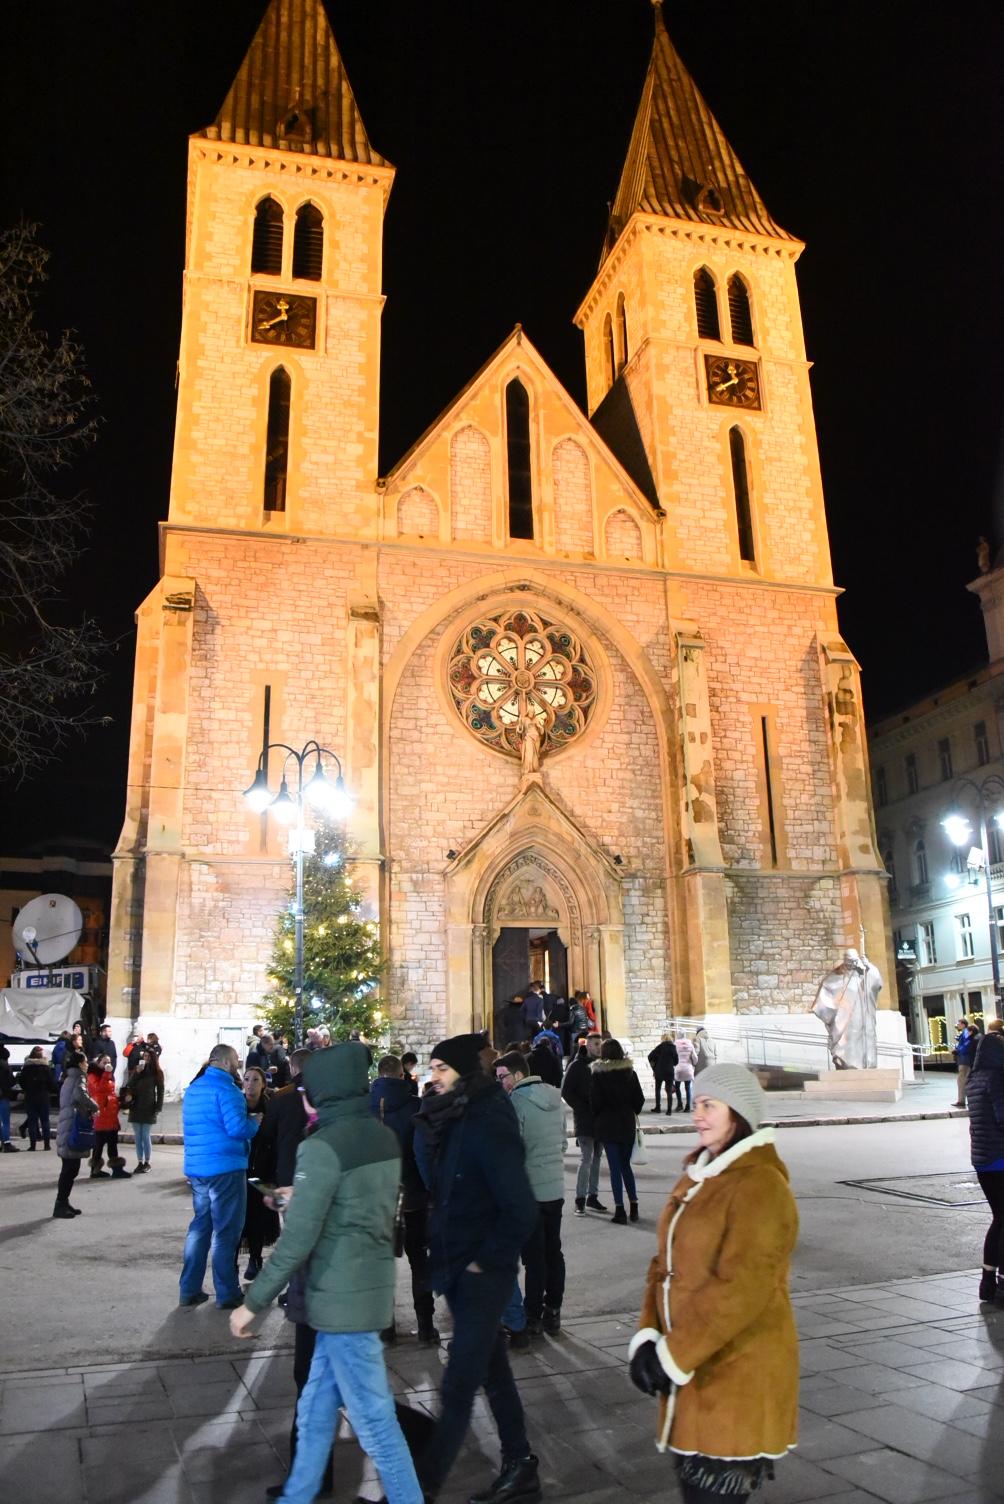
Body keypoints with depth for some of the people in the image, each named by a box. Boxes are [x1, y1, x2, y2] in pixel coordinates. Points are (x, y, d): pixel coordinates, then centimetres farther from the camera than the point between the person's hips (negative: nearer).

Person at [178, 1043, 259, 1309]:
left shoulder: (193, 1089, 14)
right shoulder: (226, 1088, -14)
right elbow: (237, 1128, -23)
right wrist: (255, 1123, -5)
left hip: (196, 1168, 8)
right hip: (225, 1168, -8)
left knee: (200, 1226, 16)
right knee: (227, 1231, 0)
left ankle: (189, 1290, 18)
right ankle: (227, 1294, 6)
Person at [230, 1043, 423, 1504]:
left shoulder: (323, 1146, -20)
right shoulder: (383, 1137, 5)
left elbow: (297, 1240, -20)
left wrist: (253, 1302, -10)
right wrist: (301, 1197, 24)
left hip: (342, 1300, -8)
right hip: (371, 1287, 8)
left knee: (374, 1419, 4)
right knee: (315, 1410, 20)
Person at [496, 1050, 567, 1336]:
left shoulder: (516, 1101, -16)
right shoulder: (554, 1098, 6)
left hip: (530, 1188, -6)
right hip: (556, 1186, 7)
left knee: (534, 1255, 2)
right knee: (553, 1250, 13)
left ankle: (533, 1316, 11)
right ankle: (553, 1312, 21)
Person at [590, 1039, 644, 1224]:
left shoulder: (597, 1074, -8)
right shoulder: (629, 1072, 0)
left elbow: (595, 1101, -9)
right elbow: (639, 1099, 1)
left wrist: (596, 1118, 7)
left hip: (607, 1125, -3)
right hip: (627, 1124, 3)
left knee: (615, 1167, 2)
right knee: (626, 1165, 15)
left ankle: (620, 1210, -1)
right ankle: (633, 1206, 13)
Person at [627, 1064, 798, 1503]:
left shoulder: (760, 1186, -18)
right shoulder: (697, 1177, 9)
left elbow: (742, 1287, -25)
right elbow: (665, 1263, 9)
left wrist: (673, 1354, -21)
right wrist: (647, 1336, -4)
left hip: (739, 1375, -8)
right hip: (694, 1368, 8)